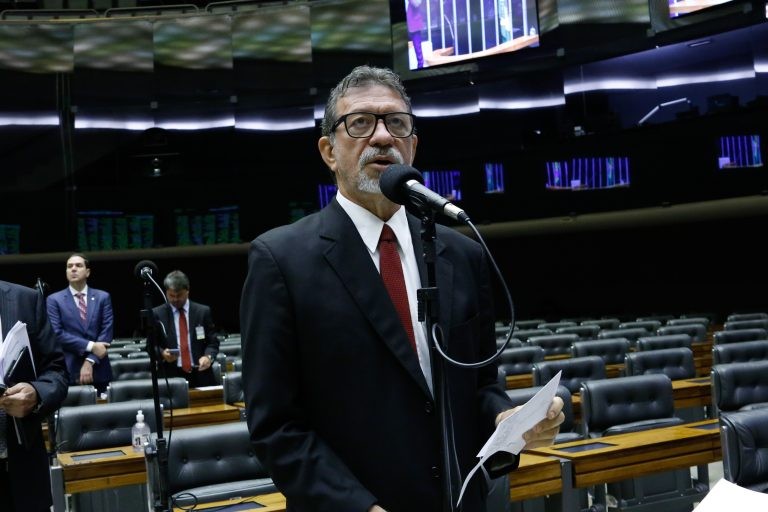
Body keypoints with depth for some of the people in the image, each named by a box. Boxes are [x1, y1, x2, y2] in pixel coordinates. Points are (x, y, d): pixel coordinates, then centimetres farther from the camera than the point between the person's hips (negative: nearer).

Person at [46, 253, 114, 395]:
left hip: (98, 369, 2)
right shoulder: (54, 299, 4)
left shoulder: (103, 297, 8)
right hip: (69, 370, -1)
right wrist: (90, 346, -14)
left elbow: (107, 331, 0)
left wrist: (90, 361, -11)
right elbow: (58, 333, -6)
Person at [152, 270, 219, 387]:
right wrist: (162, 353, -14)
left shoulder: (203, 311, 8)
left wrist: (208, 356, -12)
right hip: (171, 376, -1)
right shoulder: (157, 314, 6)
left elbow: (212, 341, 8)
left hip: (200, 375, 1)